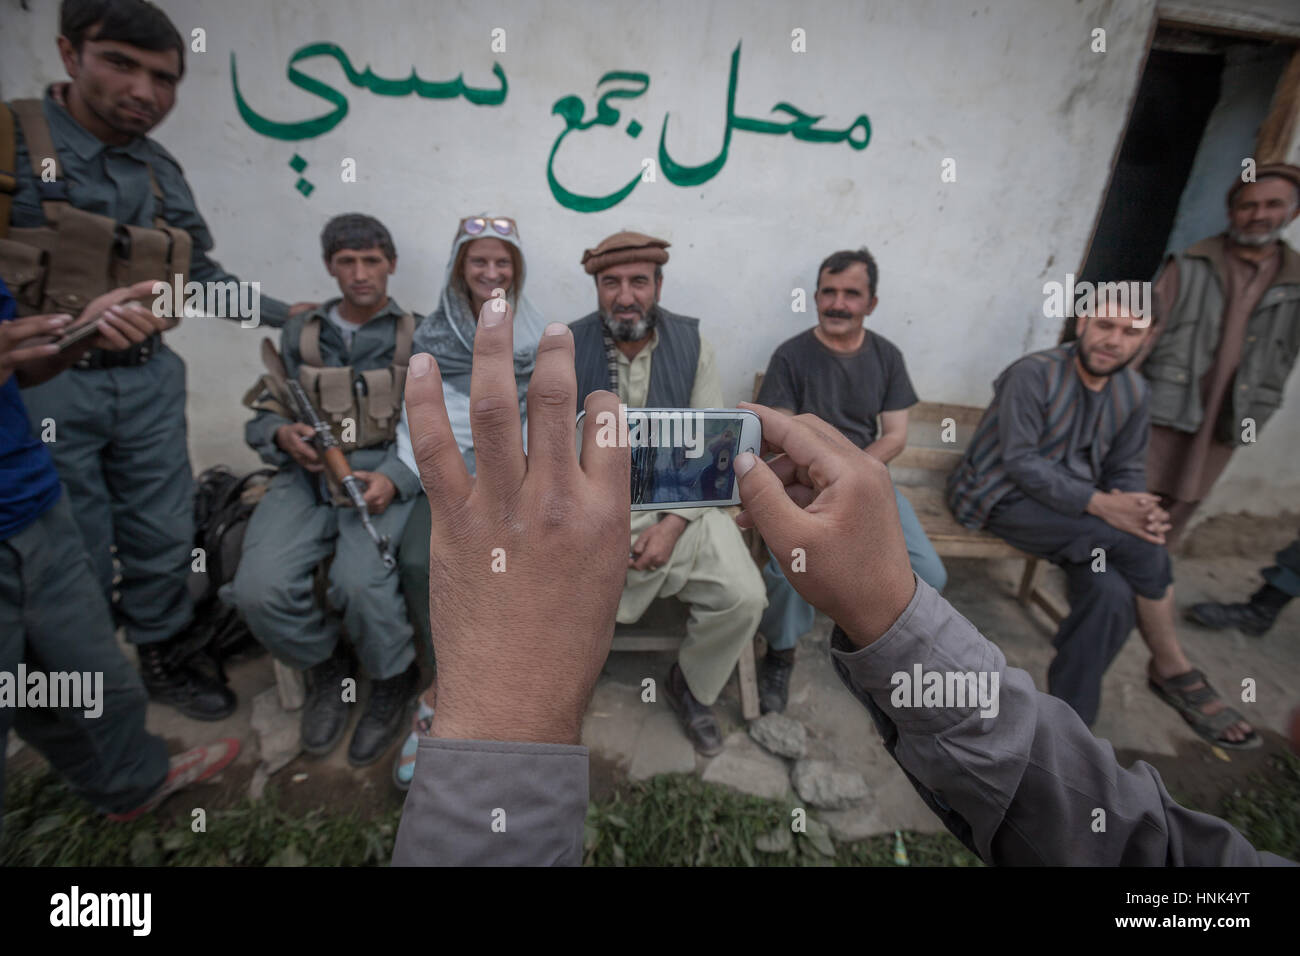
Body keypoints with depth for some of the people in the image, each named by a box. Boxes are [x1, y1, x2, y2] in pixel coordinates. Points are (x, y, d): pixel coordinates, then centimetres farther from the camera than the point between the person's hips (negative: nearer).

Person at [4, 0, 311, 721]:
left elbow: (202, 274, 18)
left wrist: (286, 315, 18)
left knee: (161, 537, 11)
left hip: (148, 382, 4)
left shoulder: (163, 174, 10)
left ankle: (161, 659, 32)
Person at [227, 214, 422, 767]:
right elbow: (264, 414, 20)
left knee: (359, 582, -30)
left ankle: (392, 680, 3)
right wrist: (282, 434, -4)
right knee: (260, 588, -21)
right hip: (307, 476, 4)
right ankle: (325, 667, 12)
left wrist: (394, 478, -18)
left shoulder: (419, 337, 8)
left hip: (385, 477, -3)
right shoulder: (299, 333, 19)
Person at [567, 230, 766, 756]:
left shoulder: (691, 345, 0)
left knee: (744, 598, -16)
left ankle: (691, 687, 17)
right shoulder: (567, 348, -3)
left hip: (677, 505, 1)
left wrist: (674, 524, -14)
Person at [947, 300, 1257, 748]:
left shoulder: (1133, 391, 7)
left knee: (1112, 591, -22)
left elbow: (1126, 470, 9)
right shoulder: (1033, 373, -15)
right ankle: (1172, 669, 5)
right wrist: (1099, 503, -28)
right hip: (1003, 498, -6)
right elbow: (1020, 462, -20)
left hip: (1073, 506, 6)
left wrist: (1137, 509, -14)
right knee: (1139, 543, -22)